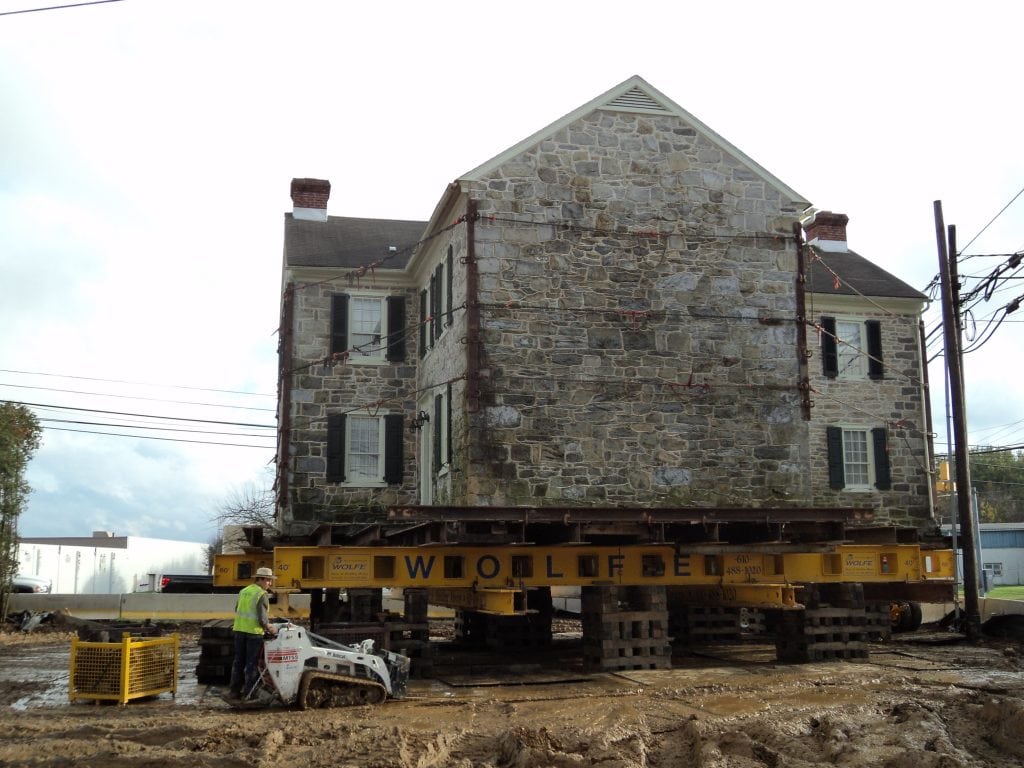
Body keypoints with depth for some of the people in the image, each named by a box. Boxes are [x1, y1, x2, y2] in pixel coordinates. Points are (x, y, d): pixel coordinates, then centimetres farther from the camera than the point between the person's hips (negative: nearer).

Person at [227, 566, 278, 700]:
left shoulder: (243, 591, 10)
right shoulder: (262, 595, -12)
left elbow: (237, 610, 16)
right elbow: (262, 617, -15)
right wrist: (270, 628, -1)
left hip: (239, 629, 6)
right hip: (254, 631, -6)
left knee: (239, 661, 14)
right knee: (252, 663, 2)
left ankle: (234, 691, 16)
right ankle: (248, 693, 4)